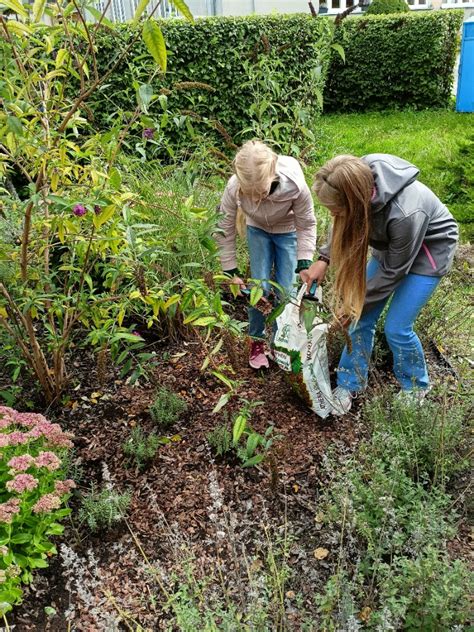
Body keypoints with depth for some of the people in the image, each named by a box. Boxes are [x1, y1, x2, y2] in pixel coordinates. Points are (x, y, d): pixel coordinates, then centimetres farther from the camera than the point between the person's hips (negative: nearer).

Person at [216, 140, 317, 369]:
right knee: (259, 287, -6)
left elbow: (306, 225, -19)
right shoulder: (233, 188, -36)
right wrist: (231, 271, -15)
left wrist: (304, 263, -25)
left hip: (288, 232, -1)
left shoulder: (295, 185, -39)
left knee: (285, 289, -4)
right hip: (257, 230, 1)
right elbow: (225, 230, -18)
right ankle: (257, 342, 16)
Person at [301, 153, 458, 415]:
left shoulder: (405, 214, -42)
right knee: (362, 317, 3)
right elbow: (344, 225, -1)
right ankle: (349, 384, 20)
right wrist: (323, 259, -12)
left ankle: (416, 387, 23)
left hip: (427, 251, -6)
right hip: (390, 244, 6)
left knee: (396, 328, -6)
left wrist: (356, 303, -15)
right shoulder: (358, 182, -25)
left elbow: (393, 270, -24)